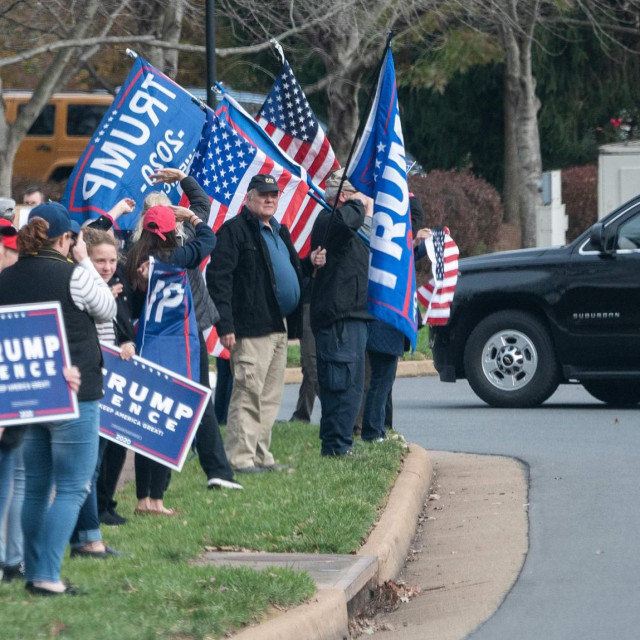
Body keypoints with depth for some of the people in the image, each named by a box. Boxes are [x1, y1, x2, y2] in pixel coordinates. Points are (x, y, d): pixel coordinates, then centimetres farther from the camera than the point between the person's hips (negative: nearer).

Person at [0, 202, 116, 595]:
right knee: (72, 488, -1)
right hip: (73, 395, -6)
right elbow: (107, 311, 4)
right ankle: (47, 576, -9)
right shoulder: (74, 275, -14)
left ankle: (35, 572, 18)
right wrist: (85, 262, 8)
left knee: (36, 487, 16)